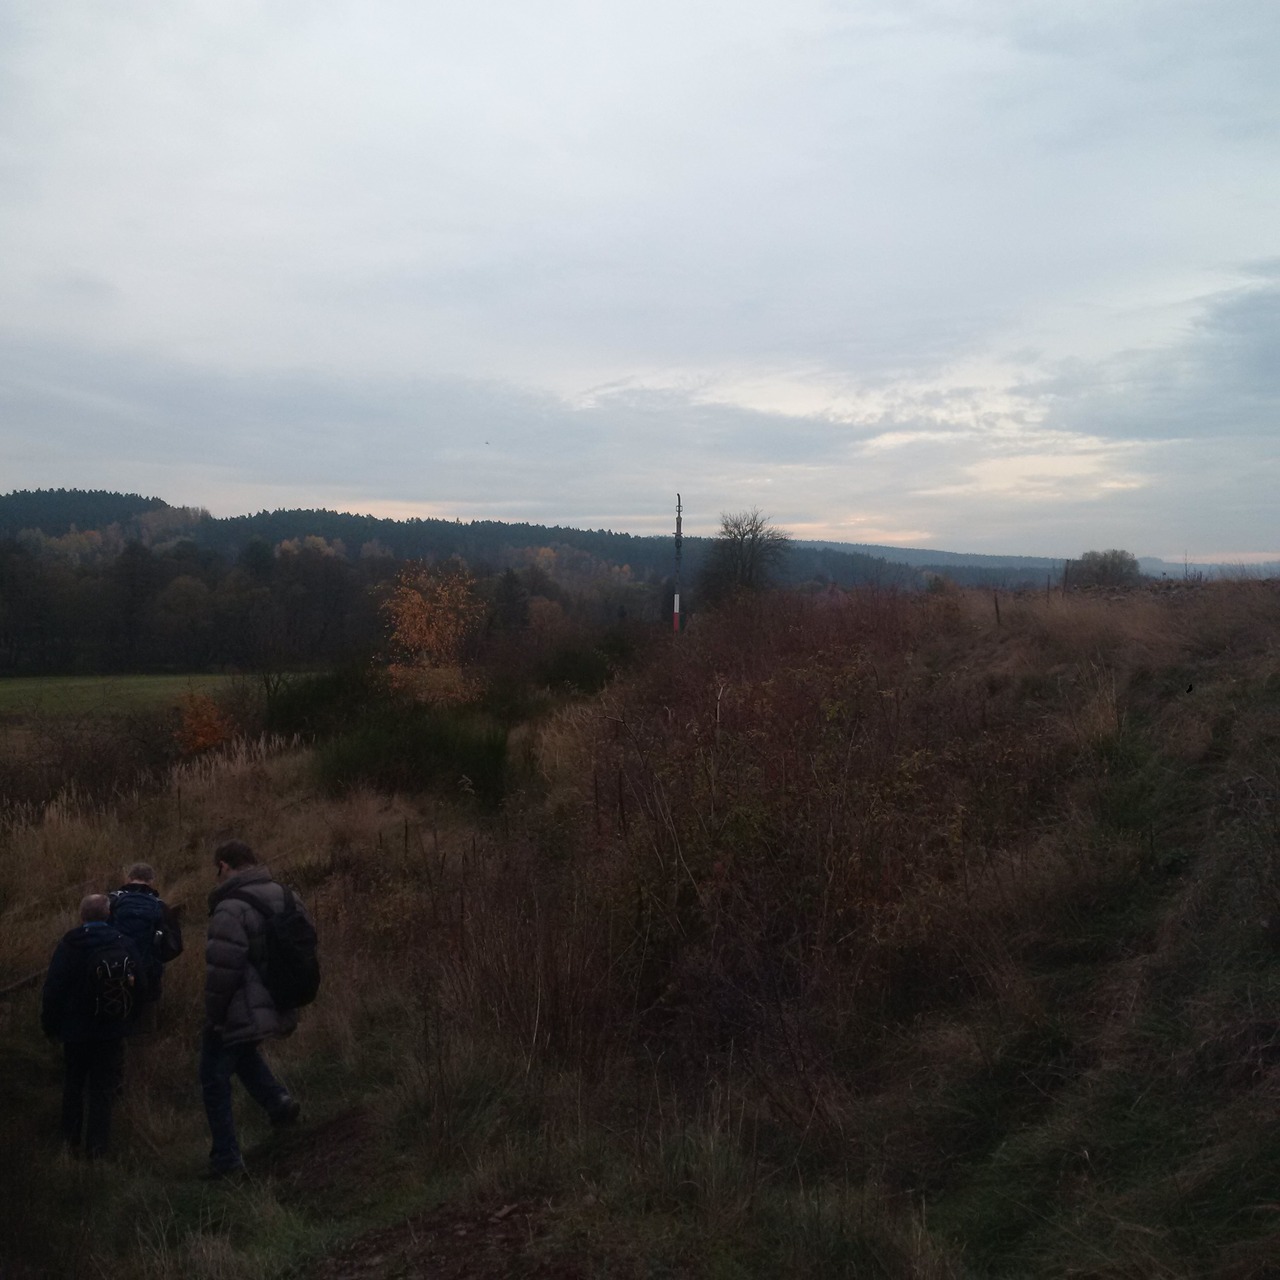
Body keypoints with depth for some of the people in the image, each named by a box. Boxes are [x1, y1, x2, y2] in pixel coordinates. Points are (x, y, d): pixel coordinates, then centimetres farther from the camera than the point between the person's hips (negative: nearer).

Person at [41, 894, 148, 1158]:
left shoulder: (68, 946, -13)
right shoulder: (125, 945, -7)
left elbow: (52, 990, -12)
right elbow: (141, 989, -4)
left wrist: (50, 1024, 2)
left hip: (76, 1030, -1)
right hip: (111, 1031, 1)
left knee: (73, 1085, 16)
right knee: (102, 1087, 9)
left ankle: (72, 1140, 21)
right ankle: (96, 1144, 10)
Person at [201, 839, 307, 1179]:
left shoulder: (232, 908, -22)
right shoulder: (287, 898, 3)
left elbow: (221, 969, -24)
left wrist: (213, 1016, -11)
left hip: (238, 1013, -8)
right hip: (279, 1010, 8)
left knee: (215, 1081, 10)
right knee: (242, 1051, 33)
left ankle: (226, 1160, 14)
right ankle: (278, 1100, 15)